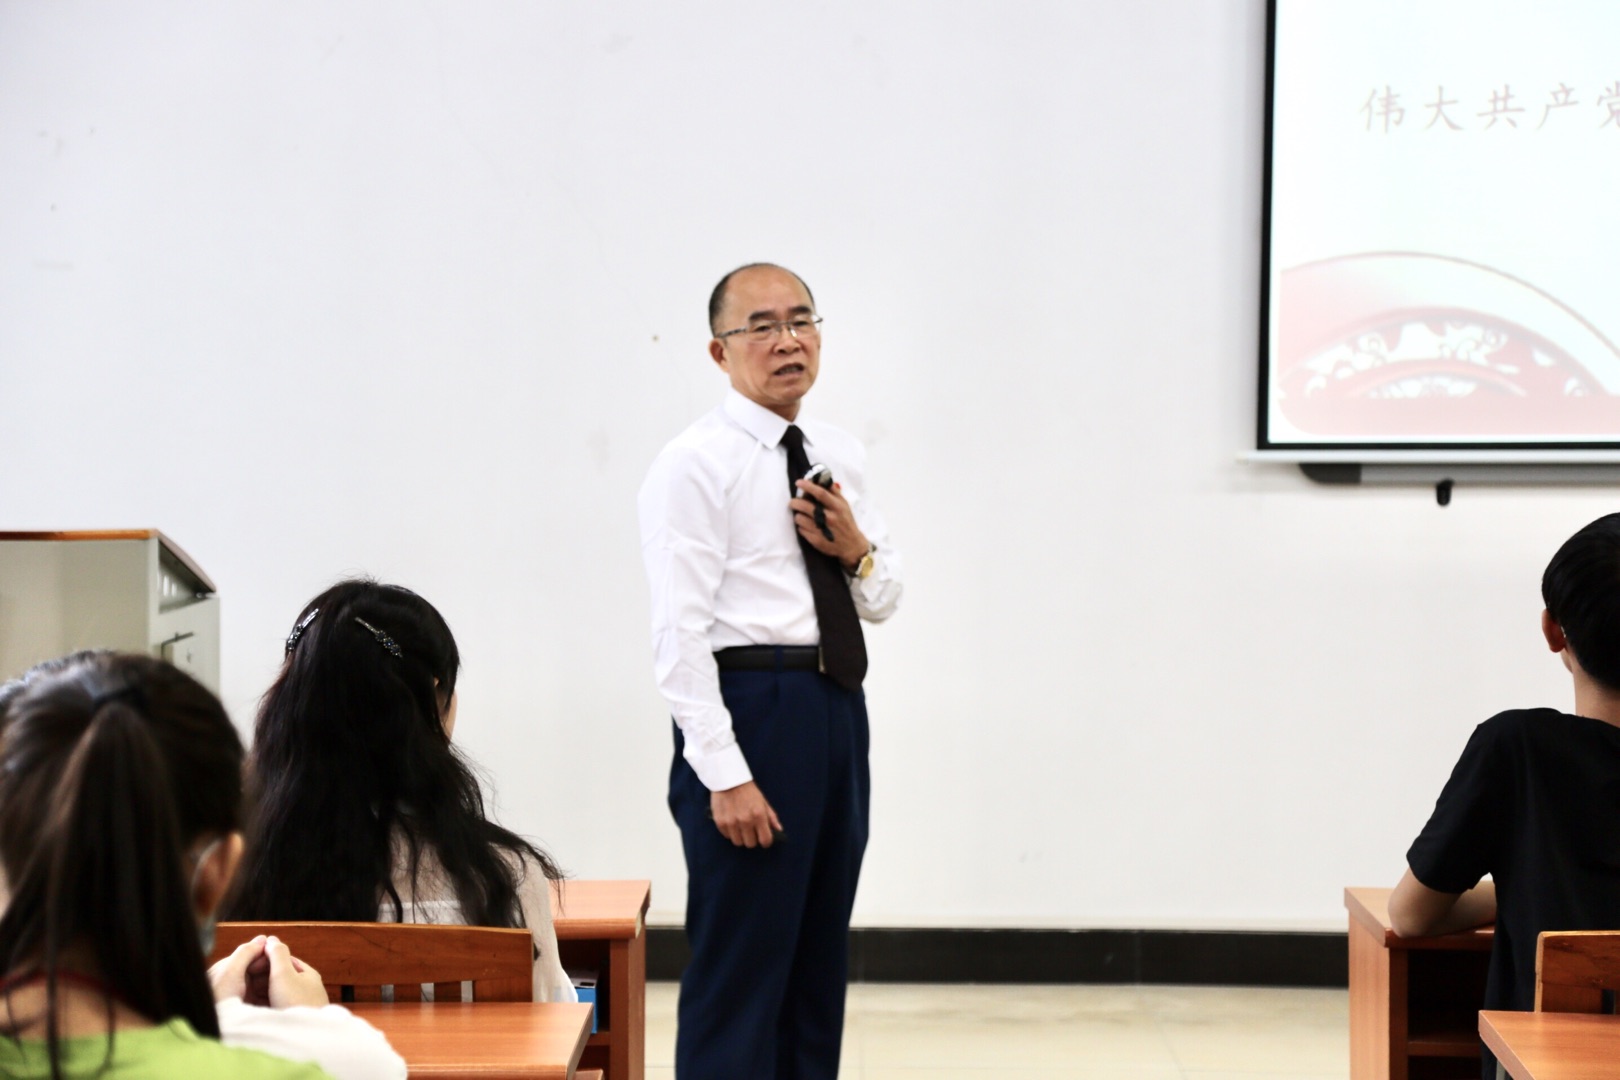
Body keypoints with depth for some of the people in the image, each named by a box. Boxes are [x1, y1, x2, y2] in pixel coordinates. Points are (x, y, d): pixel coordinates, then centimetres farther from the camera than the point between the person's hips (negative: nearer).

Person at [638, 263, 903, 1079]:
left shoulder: (842, 457, 14)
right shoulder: (694, 466, -8)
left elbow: (884, 599, 19)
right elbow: (680, 632, -14)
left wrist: (856, 549, -4)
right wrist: (724, 773, -20)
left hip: (838, 707, 8)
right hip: (751, 707, -8)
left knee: (820, 959, 14)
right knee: (740, 966, -4)